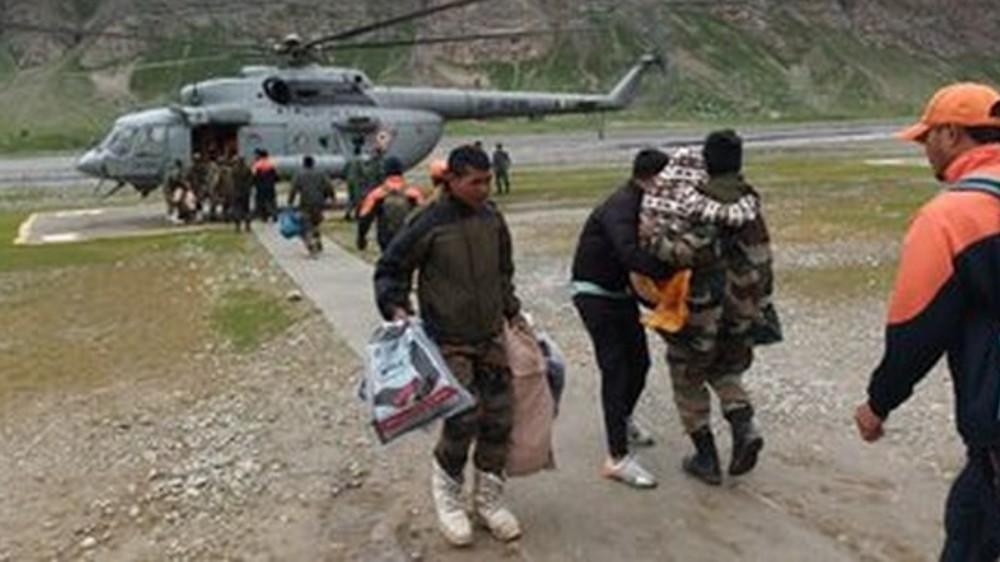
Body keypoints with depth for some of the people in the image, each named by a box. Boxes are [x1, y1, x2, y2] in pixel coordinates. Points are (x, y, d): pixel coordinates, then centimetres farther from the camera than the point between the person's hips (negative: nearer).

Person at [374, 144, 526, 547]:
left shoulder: (492, 218, 3)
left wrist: (513, 313, 17)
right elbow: (389, 270, -5)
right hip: (448, 342, -5)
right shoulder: (428, 222, -14)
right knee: (464, 418, -12)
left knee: (498, 419, 6)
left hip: (491, 337, 6)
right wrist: (397, 310, -18)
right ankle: (446, 485, 18)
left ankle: (488, 498, 25)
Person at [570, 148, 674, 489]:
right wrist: (670, 273, -44)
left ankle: (623, 419, 42)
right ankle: (617, 458, -9)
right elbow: (629, 253, -43)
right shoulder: (620, 208, -26)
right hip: (595, 294, -9)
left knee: (639, 361, 15)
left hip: (621, 291, 9)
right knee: (615, 368, -12)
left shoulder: (640, 205, 4)